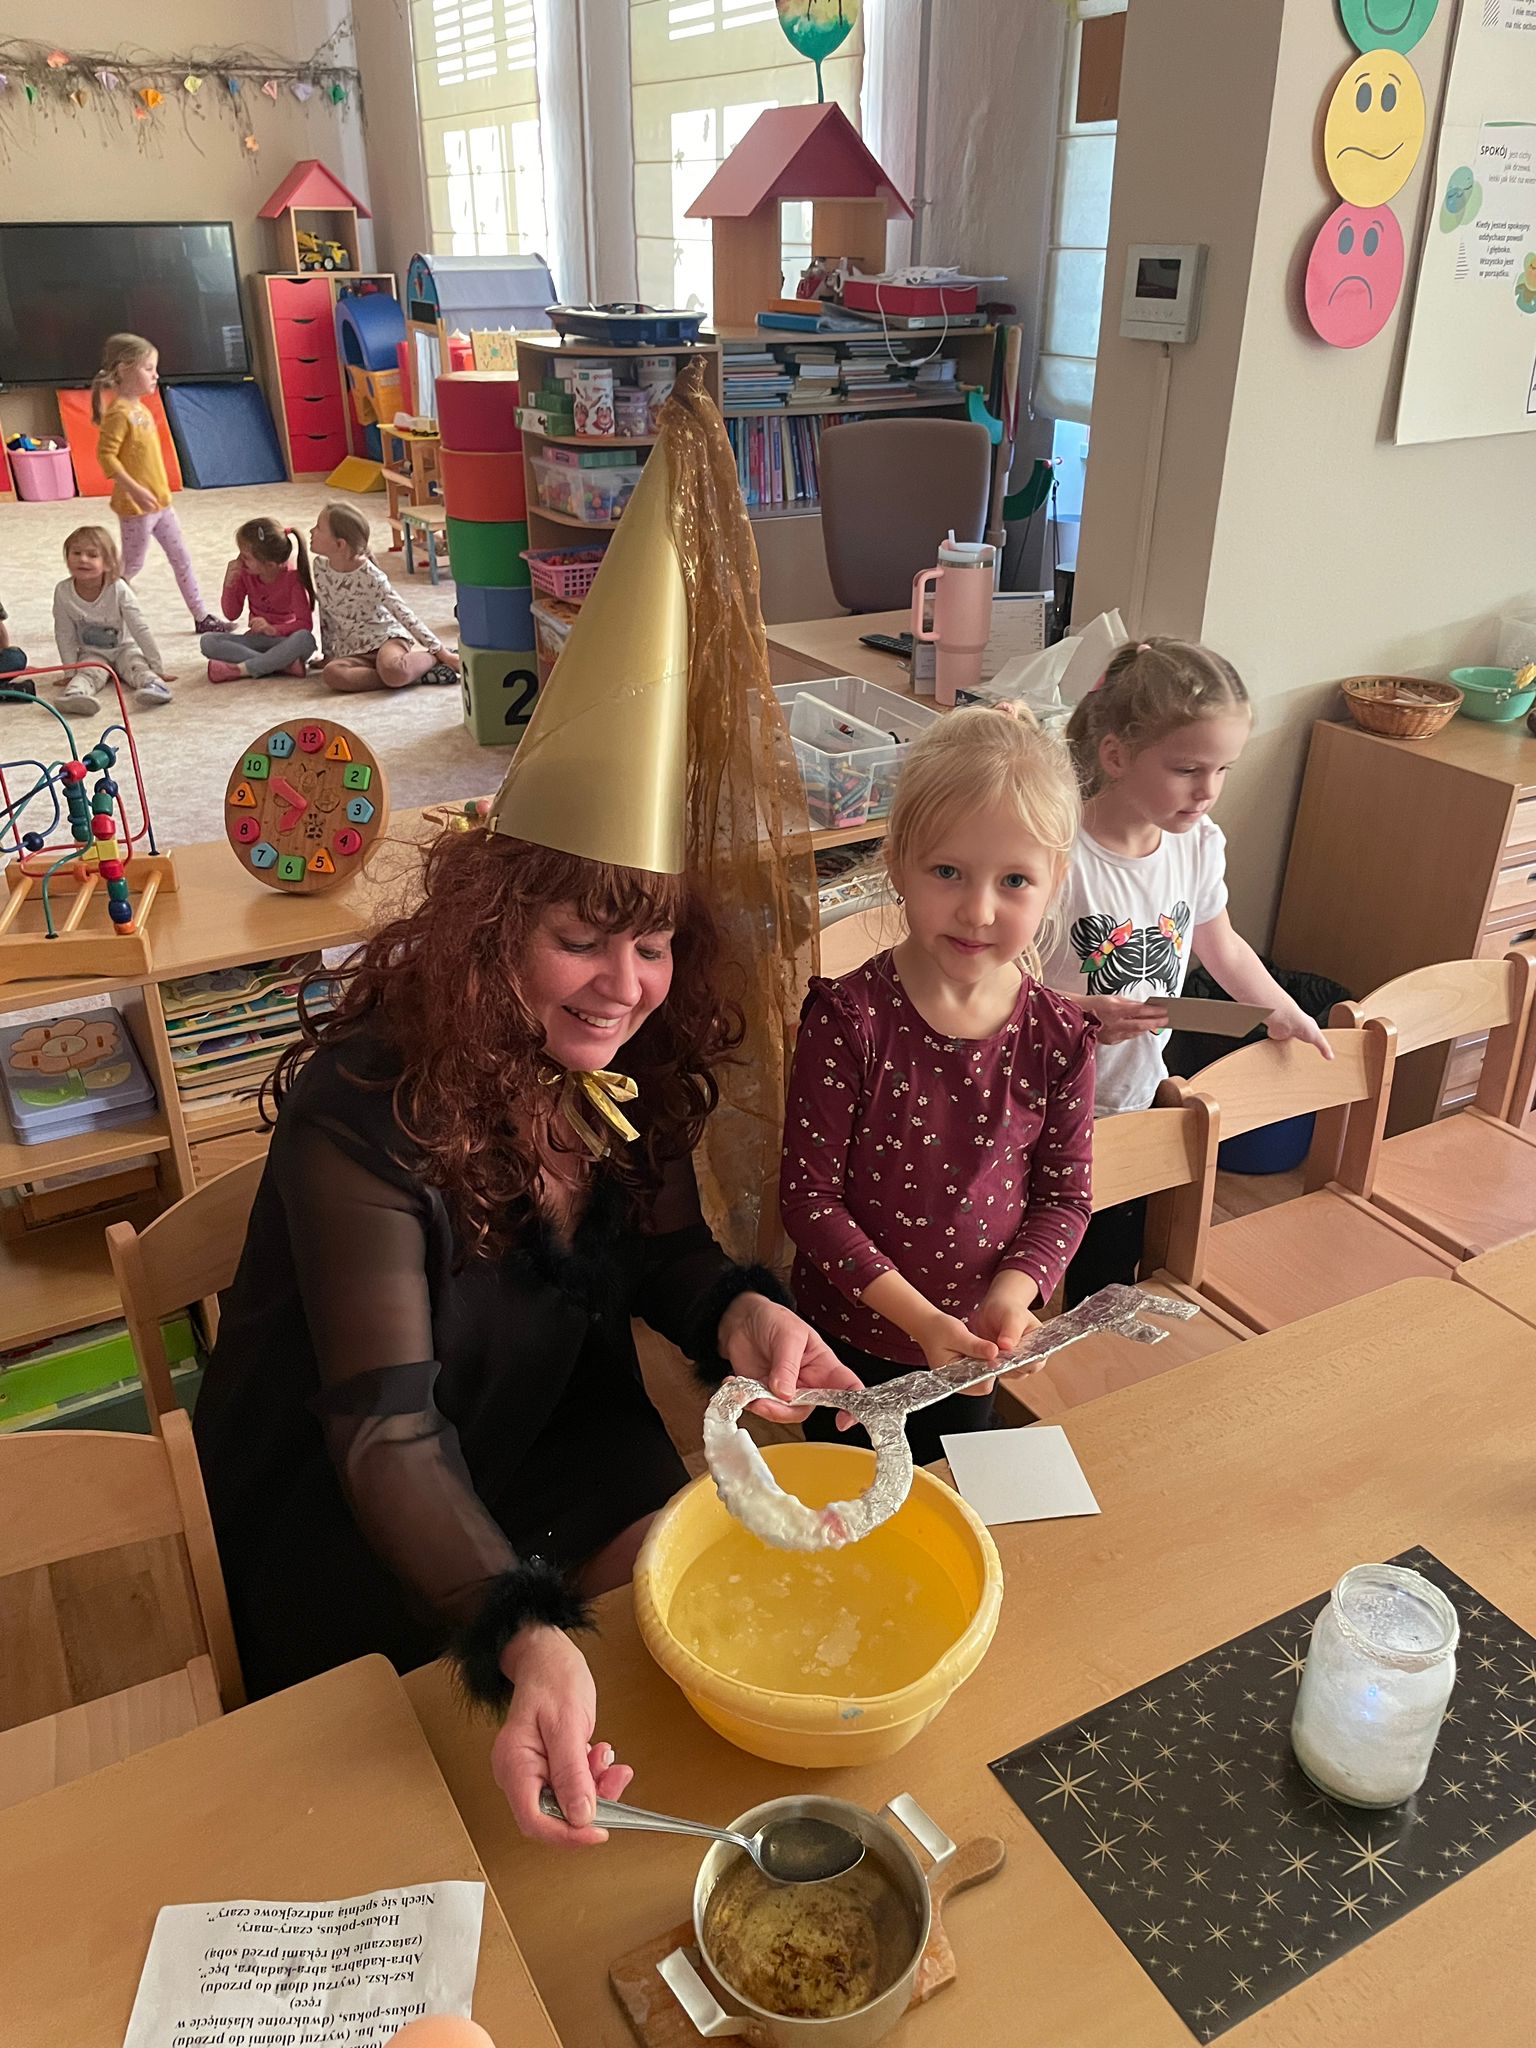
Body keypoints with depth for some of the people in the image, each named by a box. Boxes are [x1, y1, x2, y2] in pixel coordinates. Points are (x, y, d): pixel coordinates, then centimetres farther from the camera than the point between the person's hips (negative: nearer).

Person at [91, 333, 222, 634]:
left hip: (160, 503, 9)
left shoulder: (141, 409, 10)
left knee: (181, 558, 9)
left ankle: (201, 617, 14)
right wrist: (134, 489, -28)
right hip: (135, 506, -9)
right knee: (132, 565, 1)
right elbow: (106, 455, -23)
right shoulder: (118, 413, -17)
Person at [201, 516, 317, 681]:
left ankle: (238, 669, -33)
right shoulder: (244, 573, -4)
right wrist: (229, 583, -12)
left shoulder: (292, 577, -14)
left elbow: (305, 623, -16)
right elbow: (232, 615, 5)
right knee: (208, 641, -21)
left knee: (305, 639, -39)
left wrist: (273, 629, -32)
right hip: (257, 640, 4)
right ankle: (283, 665, -33)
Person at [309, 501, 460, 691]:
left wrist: (441, 652, -16)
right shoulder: (320, 566, 2)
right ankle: (407, 673, -25)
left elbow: (405, 615, -14)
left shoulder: (370, 576, -15)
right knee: (331, 674, -32)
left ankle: (431, 657, -9)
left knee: (392, 671, -42)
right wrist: (327, 653, 18)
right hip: (353, 650, 5)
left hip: (386, 637, -5)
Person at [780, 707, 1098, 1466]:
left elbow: (1064, 1195, -3)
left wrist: (1012, 1292, -21)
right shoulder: (849, 1018, -23)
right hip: (851, 1338, -2)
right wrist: (917, 1316, -24)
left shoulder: (1058, 1039, -13)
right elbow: (808, 1192, -19)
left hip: (973, 1351, 2)